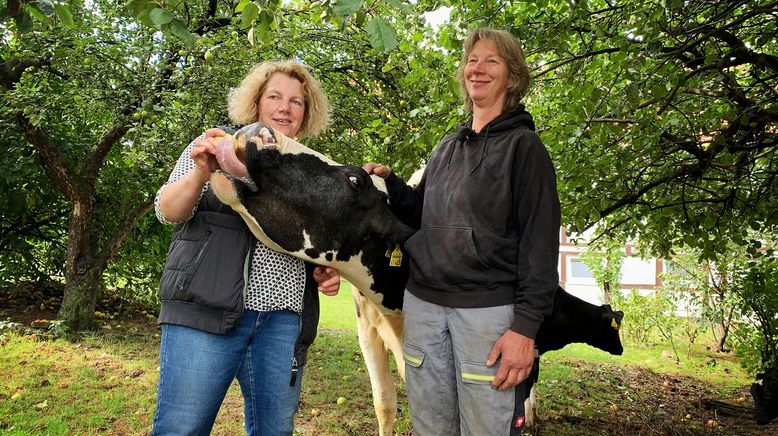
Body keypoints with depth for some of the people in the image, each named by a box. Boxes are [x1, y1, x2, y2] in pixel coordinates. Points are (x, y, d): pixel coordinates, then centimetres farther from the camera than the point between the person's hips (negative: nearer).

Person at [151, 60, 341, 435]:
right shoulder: (220, 144, 8)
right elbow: (167, 211, 0)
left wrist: (328, 271, 4)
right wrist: (201, 173, -19)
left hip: (284, 320, 4)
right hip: (207, 308, -3)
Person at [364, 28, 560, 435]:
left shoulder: (523, 146, -3)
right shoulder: (446, 148, 15)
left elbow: (539, 240, -10)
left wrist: (526, 325, -17)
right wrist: (389, 183, 4)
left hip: (488, 310, -5)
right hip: (423, 305, 6)